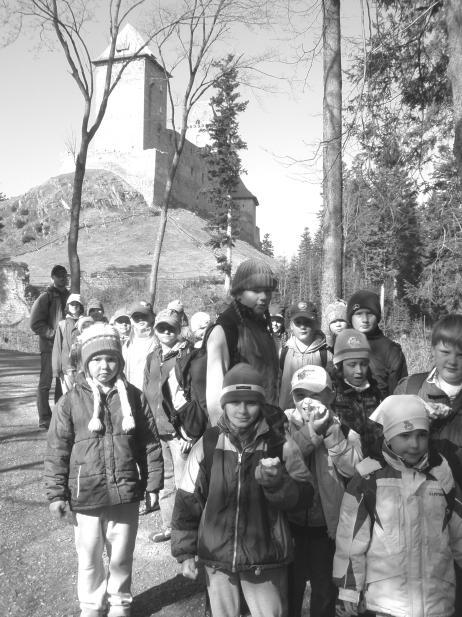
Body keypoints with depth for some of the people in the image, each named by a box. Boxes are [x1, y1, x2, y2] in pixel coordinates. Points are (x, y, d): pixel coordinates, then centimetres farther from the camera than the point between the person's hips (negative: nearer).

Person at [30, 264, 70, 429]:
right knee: (45, 382, -1)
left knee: (63, 382, 10)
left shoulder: (69, 296, 12)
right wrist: (53, 333, -15)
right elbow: (35, 324, -9)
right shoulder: (46, 297, -6)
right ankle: (44, 419, 4)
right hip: (50, 345, -6)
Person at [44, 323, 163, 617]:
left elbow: (150, 442, 3)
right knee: (89, 556, 16)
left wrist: (153, 481, 3)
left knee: (122, 555, 16)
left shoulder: (132, 397, -2)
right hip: (86, 494, 0)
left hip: (126, 494, 1)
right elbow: (57, 450, -2)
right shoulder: (71, 401, -6)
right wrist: (57, 493, -1)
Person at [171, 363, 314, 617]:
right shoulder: (206, 444, -5)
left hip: (266, 561, -1)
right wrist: (185, 551, 1)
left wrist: (276, 482, -26)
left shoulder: (280, 445, -6)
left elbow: (303, 496, -8)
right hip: (217, 558, 1)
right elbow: (187, 501, 1)